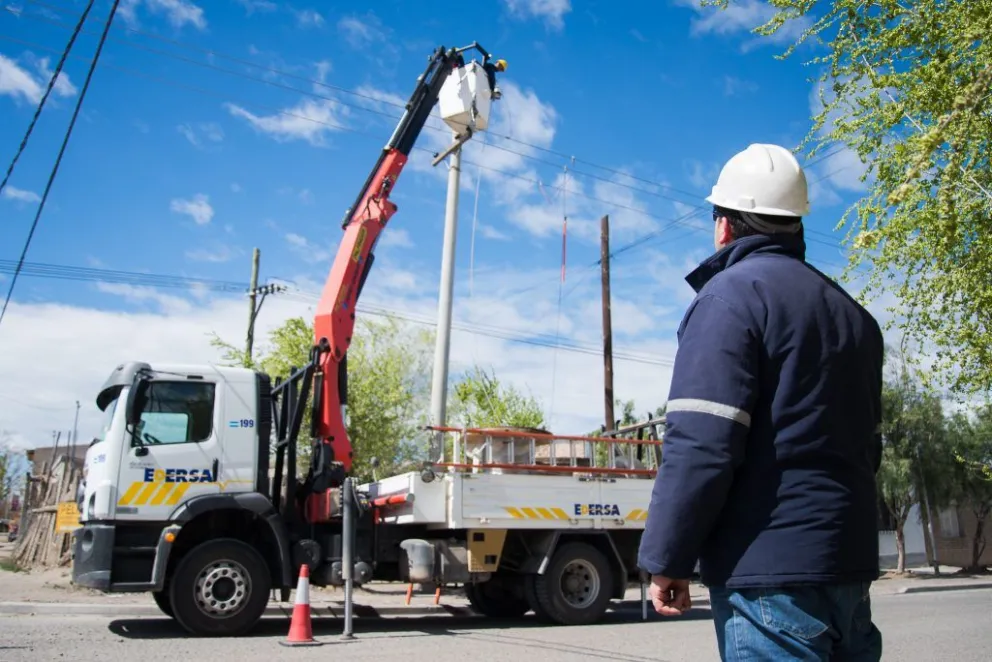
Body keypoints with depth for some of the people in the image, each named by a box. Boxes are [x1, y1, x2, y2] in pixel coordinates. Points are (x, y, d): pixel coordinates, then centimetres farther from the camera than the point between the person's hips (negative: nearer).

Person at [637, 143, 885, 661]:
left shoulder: (733, 293, -10)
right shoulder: (851, 312, 15)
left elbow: (702, 442, -19)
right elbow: (866, 445, 19)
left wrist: (666, 558, -12)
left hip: (770, 566, -8)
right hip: (848, 562, 8)